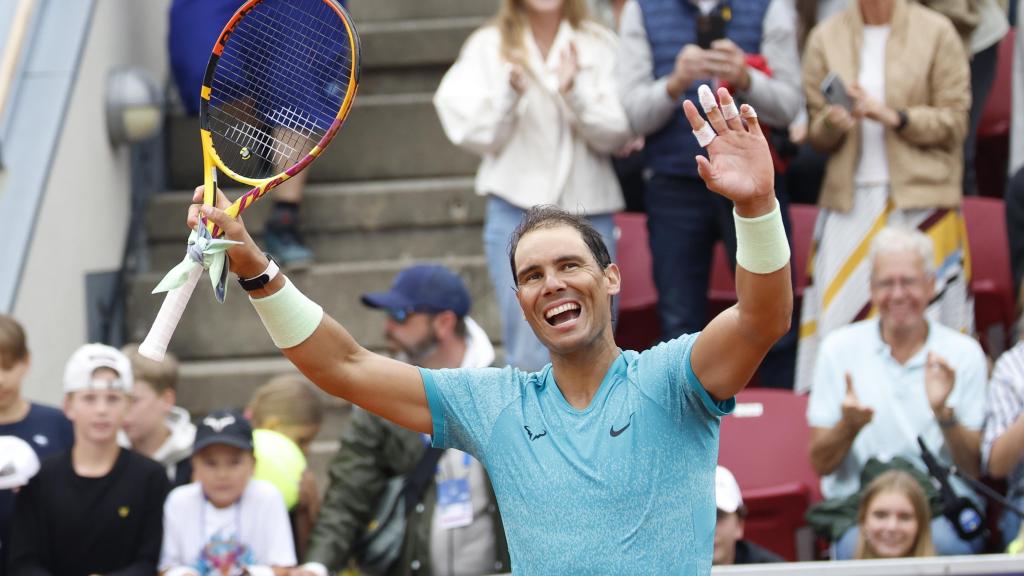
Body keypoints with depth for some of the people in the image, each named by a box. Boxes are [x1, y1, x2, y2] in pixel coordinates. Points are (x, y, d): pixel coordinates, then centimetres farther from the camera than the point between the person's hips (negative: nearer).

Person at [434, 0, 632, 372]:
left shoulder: (600, 45, 4)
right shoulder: (489, 47, 4)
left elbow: (618, 134, -3)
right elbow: (479, 137, 0)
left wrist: (574, 91, -19)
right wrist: (510, 91, -17)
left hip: (588, 210, 1)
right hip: (518, 206, -1)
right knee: (531, 360, -6)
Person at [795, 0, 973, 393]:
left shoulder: (936, 33, 2)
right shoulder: (826, 37, 9)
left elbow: (954, 122, 1)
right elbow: (816, 134, 12)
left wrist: (891, 116, -13)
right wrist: (832, 124, -12)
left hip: (922, 198, -2)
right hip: (849, 198, 2)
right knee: (838, 316, -5)